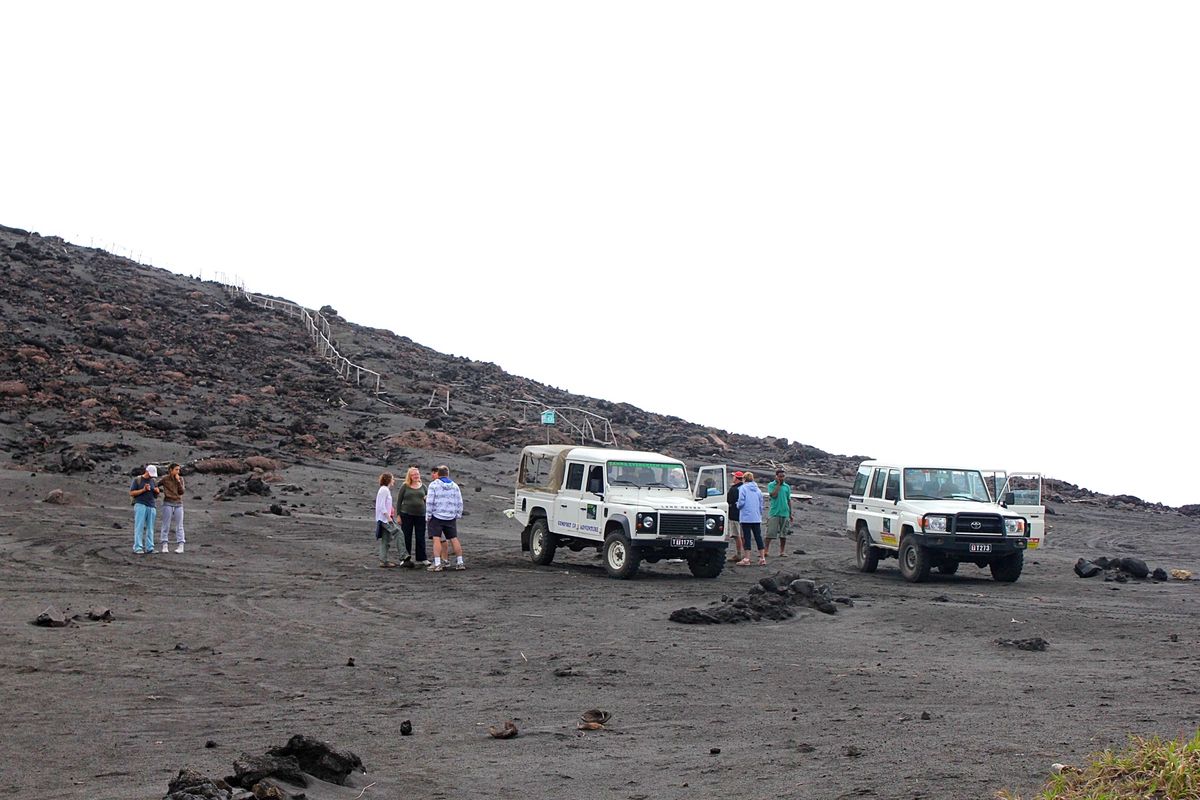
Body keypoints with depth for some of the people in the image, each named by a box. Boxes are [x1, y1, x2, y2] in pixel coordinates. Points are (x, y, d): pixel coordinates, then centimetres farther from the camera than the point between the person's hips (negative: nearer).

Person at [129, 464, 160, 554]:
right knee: (139, 527, -8)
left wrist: (157, 491, 0)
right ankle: (138, 548, -10)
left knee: (150, 528, 2)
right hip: (140, 505, -4)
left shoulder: (154, 481, 16)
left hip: (152, 506, 4)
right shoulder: (137, 480, 3)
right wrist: (143, 490, -11)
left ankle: (149, 548, 3)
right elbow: (131, 493, -2)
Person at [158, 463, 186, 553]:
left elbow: (181, 492, -6)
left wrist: (178, 481, -12)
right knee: (166, 525, -2)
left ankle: (180, 546, -3)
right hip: (168, 504, -2)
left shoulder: (180, 479, 4)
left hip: (178, 504, 2)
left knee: (179, 526, -2)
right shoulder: (164, 479, -2)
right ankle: (165, 546, 0)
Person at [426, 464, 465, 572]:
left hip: (437, 516, -4)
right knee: (454, 539, 9)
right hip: (451, 518, 4)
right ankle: (460, 563, 10)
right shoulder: (454, 486, 8)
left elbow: (429, 502, -8)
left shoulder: (434, 485, -4)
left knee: (436, 539, -7)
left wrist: (428, 516, -2)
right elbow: (459, 503, 9)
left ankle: (437, 564, -14)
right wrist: (458, 515, 18)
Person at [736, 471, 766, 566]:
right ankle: (762, 558, 8)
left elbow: (741, 502, -13)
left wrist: (738, 506, 9)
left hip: (746, 517, -5)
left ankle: (746, 559, -2)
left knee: (747, 537, -2)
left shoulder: (743, 488, -6)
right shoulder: (758, 490, 11)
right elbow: (761, 504, 14)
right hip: (757, 518, 5)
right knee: (758, 537, 8)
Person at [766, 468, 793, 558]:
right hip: (774, 513, -3)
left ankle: (782, 551, 11)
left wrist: (790, 514, 14)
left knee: (783, 534, 5)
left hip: (785, 513, 3)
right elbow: (773, 495, -16)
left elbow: (789, 500, 15)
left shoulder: (787, 486, 11)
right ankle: (766, 550, -3)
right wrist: (778, 484, -10)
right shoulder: (771, 485, 1)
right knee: (770, 533, -6)